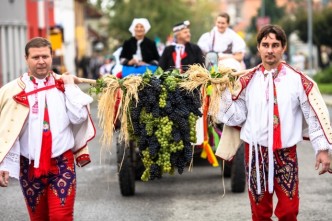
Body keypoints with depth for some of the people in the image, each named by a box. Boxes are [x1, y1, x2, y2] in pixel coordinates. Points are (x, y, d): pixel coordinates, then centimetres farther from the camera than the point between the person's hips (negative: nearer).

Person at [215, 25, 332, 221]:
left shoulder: (298, 80, -2)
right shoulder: (247, 81, 2)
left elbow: (315, 114, -2)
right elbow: (237, 116, -1)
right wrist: (224, 93, -12)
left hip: (286, 153, -1)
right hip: (256, 152, 1)